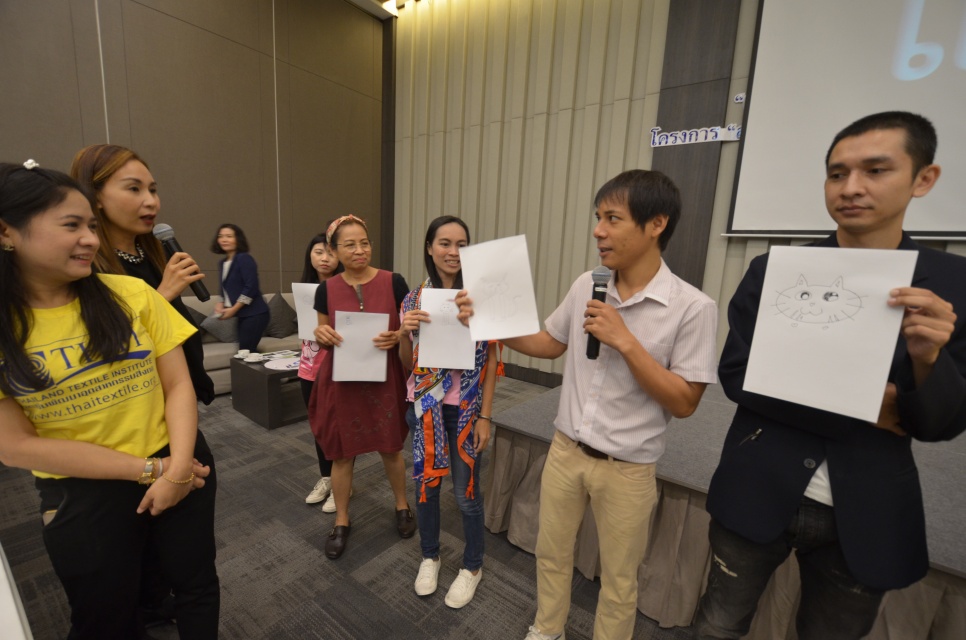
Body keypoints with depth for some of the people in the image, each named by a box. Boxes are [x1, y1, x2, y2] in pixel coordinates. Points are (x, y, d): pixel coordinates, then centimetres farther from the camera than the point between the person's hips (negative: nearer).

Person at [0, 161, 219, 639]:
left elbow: (179, 386, -7)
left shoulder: (131, 294, -8)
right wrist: (149, 468, -17)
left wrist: (177, 468, -18)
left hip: (179, 466, 1)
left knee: (196, 585, 19)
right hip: (81, 493, 0)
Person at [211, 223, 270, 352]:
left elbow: (251, 287, -19)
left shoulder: (244, 258, -11)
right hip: (243, 315, 8)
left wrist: (233, 309, -16)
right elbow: (227, 290, 20)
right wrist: (221, 304, 0)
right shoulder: (222, 263, 13)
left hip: (254, 314, -8)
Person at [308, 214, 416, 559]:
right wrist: (322, 335, -14)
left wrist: (397, 337, -21)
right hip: (341, 381, 1)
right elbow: (323, 338, 8)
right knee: (341, 454, 13)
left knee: (391, 449, 14)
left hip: (384, 379, -1)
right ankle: (341, 521, 37)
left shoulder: (394, 282, -8)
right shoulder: (326, 290, -2)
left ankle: (402, 506, 41)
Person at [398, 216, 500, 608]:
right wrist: (404, 332, -14)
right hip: (424, 406, 3)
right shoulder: (414, 299, -1)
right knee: (425, 484, 17)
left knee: (466, 491, 11)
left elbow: (491, 361, -7)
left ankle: (472, 566, 39)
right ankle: (429, 556, 45)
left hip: (466, 407, -3)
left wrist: (485, 416, -8)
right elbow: (407, 363, 6)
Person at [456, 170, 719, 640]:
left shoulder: (693, 308, -17)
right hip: (565, 449, 4)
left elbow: (683, 403, -15)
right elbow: (549, 344, 7)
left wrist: (625, 341, -26)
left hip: (626, 468, -4)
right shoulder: (586, 286, -5)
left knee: (618, 578, 20)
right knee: (551, 553, 24)